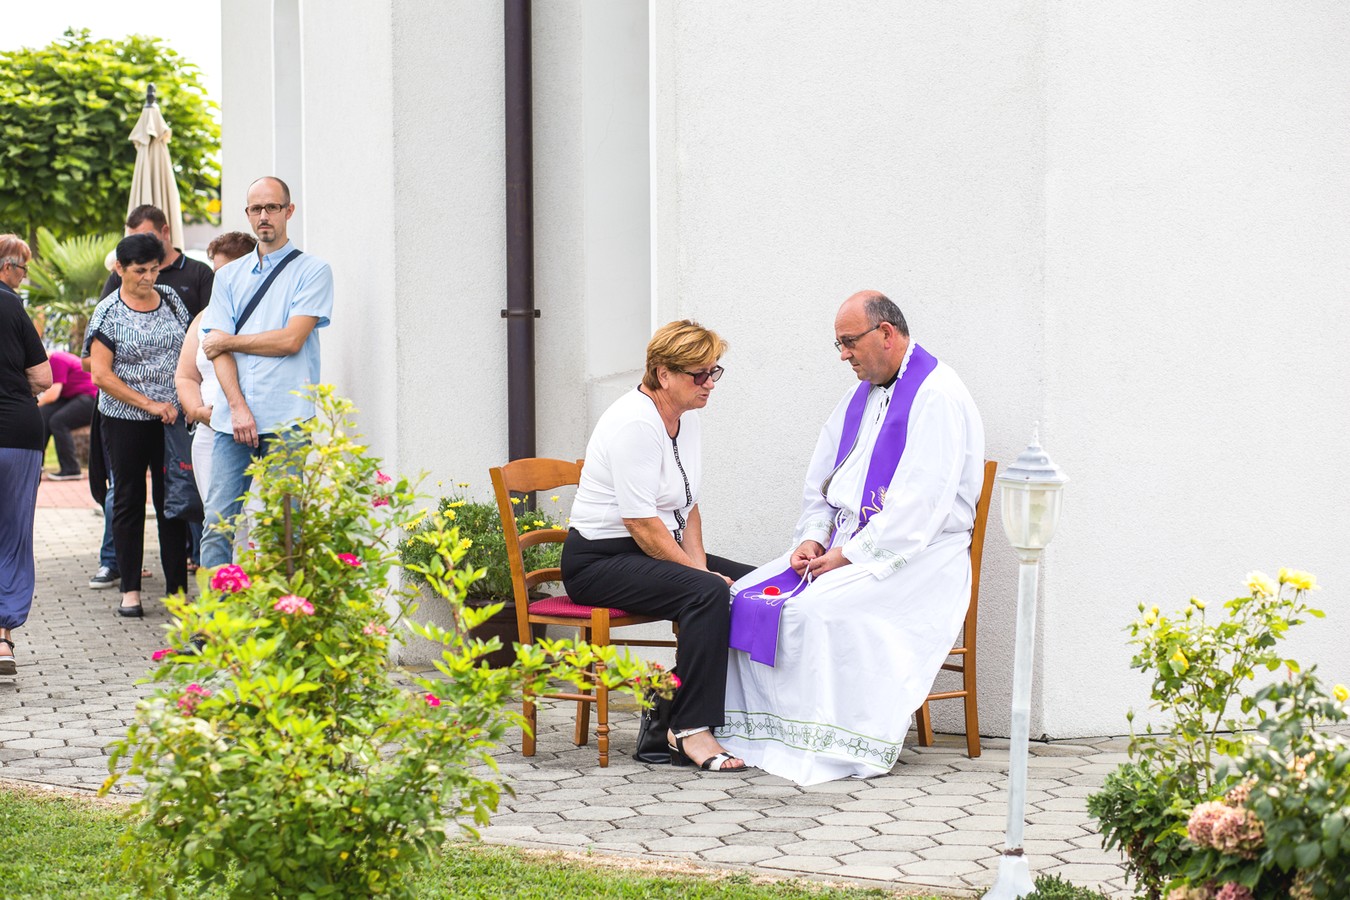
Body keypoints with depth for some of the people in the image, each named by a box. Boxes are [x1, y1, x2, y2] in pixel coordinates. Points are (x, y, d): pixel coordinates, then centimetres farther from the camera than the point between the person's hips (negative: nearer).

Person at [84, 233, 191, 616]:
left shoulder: (170, 298, 6)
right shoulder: (108, 313, -6)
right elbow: (101, 374, -11)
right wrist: (149, 404, -15)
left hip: (172, 418, 3)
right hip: (125, 421, -2)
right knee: (128, 500, 6)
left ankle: (178, 589, 5)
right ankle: (130, 591, 12)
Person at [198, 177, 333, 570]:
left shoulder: (312, 271, 3)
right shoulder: (229, 276, 16)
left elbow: (291, 339, -8)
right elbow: (218, 349, 6)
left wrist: (229, 341, 3)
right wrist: (238, 407, -8)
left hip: (286, 420, -4)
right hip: (233, 417, 4)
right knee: (217, 523, -1)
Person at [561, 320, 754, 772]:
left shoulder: (687, 417, 9)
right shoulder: (634, 423, -20)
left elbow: (688, 506, 14)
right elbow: (643, 524, -22)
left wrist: (699, 564, -1)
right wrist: (699, 573, -17)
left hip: (656, 552, 9)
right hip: (600, 560, -9)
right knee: (709, 593, -31)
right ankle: (691, 731, -30)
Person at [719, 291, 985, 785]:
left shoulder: (937, 397, -13)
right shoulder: (859, 398, 17)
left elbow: (920, 505, -20)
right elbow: (821, 481, 22)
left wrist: (850, 554, -19)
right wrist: (812, 539, 3)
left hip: (914, 555, -9)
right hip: (844, 545, 9)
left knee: (817, 609, -32)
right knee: (744, 595, -7)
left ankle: (836, 748, -24)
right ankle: (751, 732, -9)